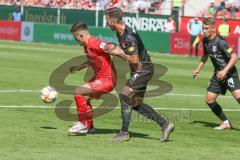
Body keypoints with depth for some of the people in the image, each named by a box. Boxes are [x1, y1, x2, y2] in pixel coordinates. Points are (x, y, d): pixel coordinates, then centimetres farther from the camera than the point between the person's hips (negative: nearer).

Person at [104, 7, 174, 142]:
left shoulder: (129, 36, -24)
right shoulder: (121, 33, 6)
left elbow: (134, 60, -24)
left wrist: (119, 54, -15)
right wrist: (115, 51, 4)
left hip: (143, 69, -10)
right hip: (139, 71, 10)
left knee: (125, 96, -13)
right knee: (135, 103, 10)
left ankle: (124, 133, -5)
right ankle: (165, 124, 15)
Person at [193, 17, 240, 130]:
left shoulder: (220, 42, -20)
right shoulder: (205, 41, 5)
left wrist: (225, 71, -29)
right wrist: (198, 69, 22)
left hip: (229, 73, -8)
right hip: (218, 74, 8)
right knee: (209, 100, 6)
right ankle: (225, 123, 19)